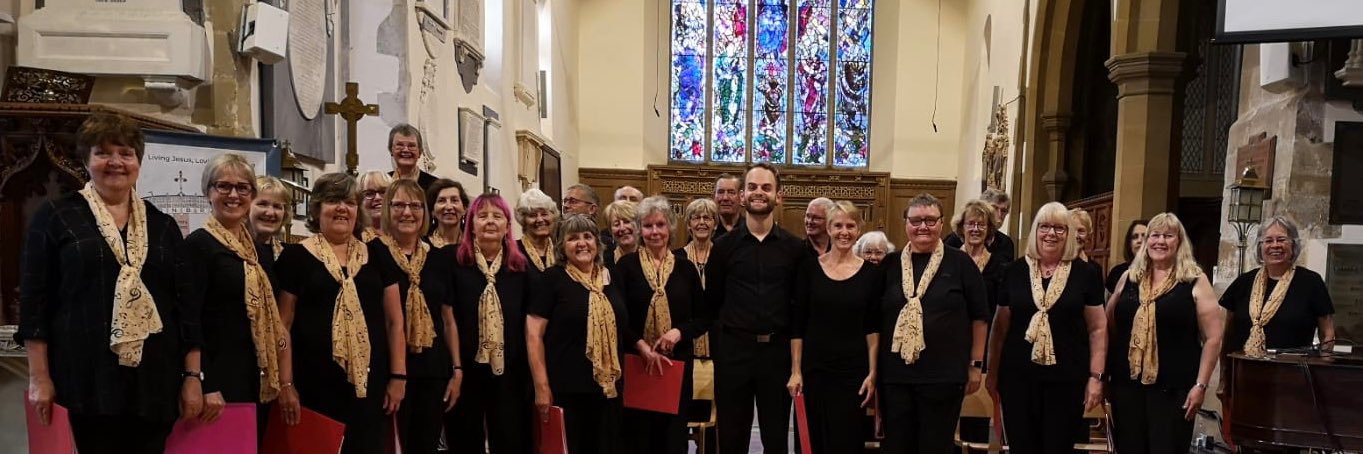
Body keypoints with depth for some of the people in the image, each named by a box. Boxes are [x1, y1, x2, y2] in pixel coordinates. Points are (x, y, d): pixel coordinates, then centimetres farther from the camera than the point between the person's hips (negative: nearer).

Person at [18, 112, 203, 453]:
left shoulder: (163, 225, 11)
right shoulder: (56, 217, 3)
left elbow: (186, 303, 10)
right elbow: (35, 299, 1)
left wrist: (192, 376, 5)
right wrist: (39, 377, -4)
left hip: (155, 379, 3)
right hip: (89, 377, -3)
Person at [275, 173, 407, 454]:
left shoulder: (377, 255, 9)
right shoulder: (296, 256, 1)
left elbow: (394, 320, 9)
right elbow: (284, 324, 2)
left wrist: (398, 375, 3)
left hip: (369, 383, 2)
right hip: (315, 385, -2)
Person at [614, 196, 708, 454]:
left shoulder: (685, 268, 6)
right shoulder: (626, 266, 1)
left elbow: (703, 318, 7)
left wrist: (679, 332, -11)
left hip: (677, 363, 2)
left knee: (673, 432, 7)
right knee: (638, 433, 3)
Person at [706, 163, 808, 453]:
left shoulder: (795, 248, 1)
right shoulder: (724, 245, 1)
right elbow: (712, 301, 6)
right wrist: (736, 324, 8)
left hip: (778, 350, 0)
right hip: (733, 350, 0)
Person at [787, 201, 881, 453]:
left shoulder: (871, 272, 1)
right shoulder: (809, 268, 0)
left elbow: (873, 328, 3)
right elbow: (797, 323, 1)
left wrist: (873, 372, -3)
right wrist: (795, 370, -3)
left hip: (854, 370, 0)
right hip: (815, 368, 0)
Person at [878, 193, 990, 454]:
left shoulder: (960, 263, 0)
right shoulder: (890, 265, 7)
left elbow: (979, 317, 3)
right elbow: (876, 318, 13)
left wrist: (976, 364, 2)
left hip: (944, 375, -2)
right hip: (895, 375, 3)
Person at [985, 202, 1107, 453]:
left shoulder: (1084, 274, 0)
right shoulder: (1015, 271, 3)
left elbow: (1098, 328, 3)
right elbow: (1000, 326, 9)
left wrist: (1096, 376, -3)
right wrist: (993, 373, 9)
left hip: (1066, 380, -1)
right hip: (1018, 377, 1)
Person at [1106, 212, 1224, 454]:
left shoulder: (1195, 281, -1)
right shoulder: (1129, 277, 9)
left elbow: (1213, 338, -3)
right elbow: (1109, 327, 16)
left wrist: (1200, 385, -8)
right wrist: (1104, 375, 11)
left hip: (1173, 388, -3)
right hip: (1126, 384, 4)